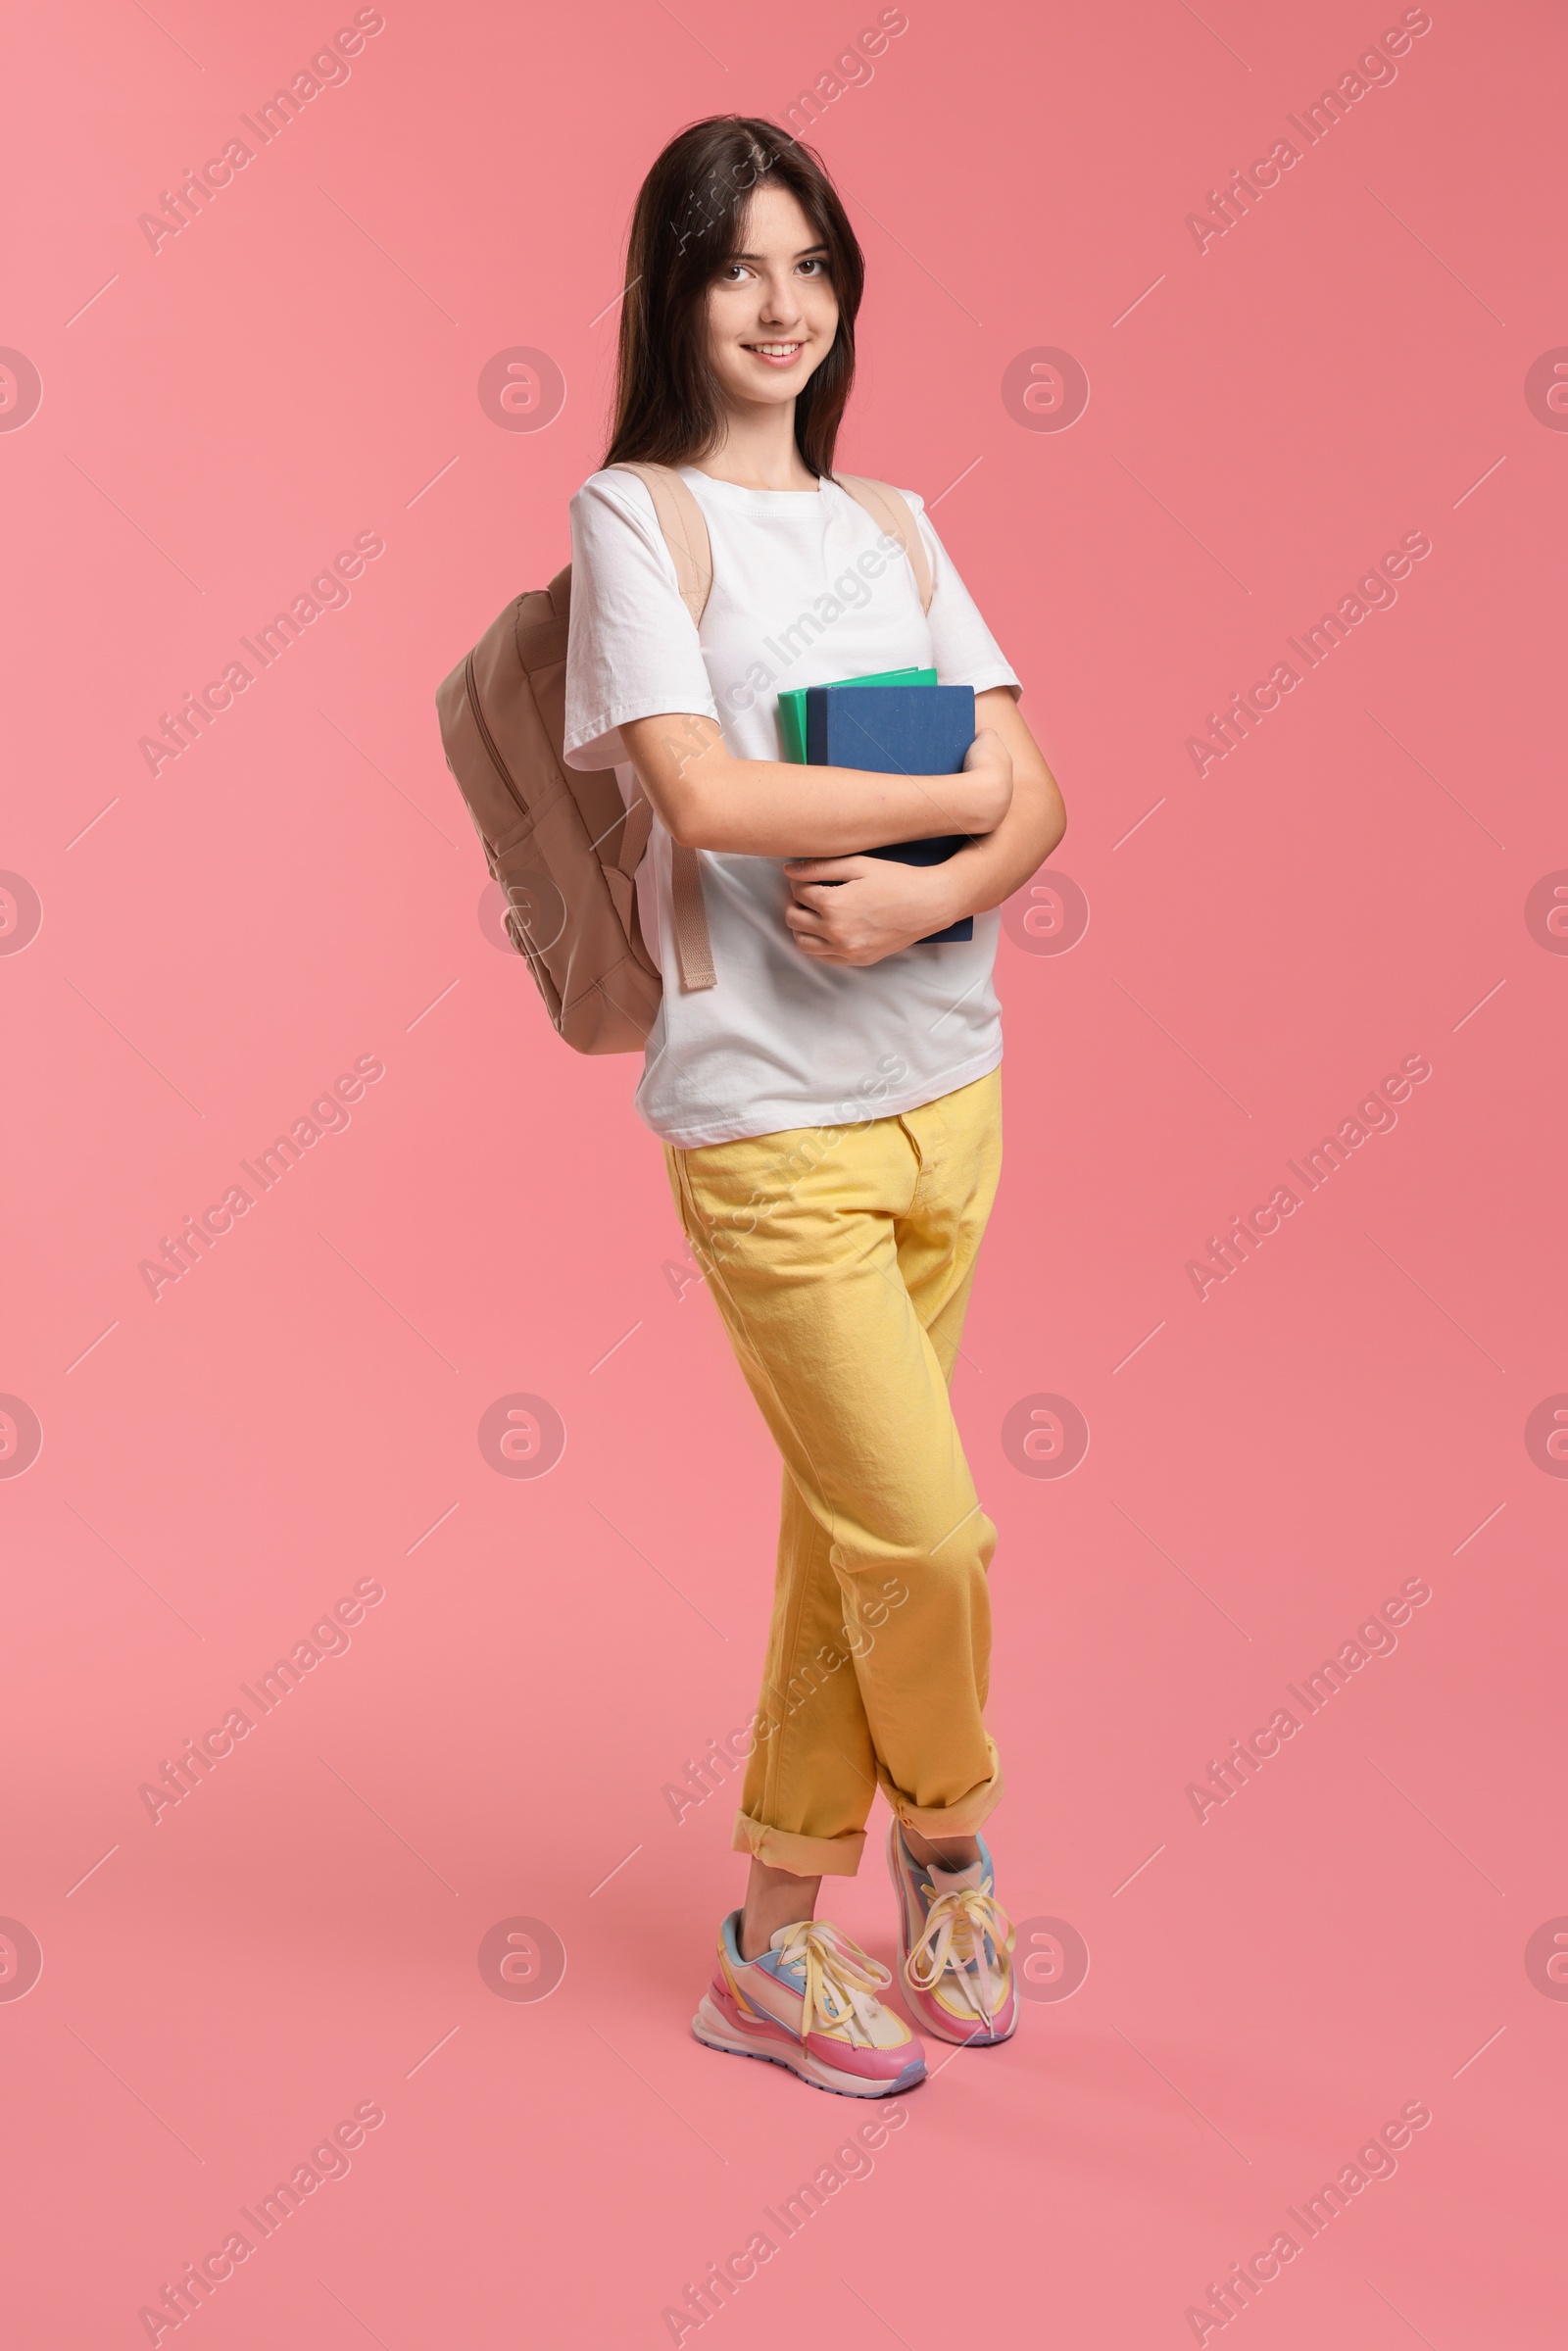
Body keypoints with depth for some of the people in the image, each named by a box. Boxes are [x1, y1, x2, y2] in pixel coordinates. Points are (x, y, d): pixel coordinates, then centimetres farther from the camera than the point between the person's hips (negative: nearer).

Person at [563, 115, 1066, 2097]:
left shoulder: (894, 528, 13)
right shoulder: (633, 515, -2)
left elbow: (1039, 802, 6)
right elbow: (706, 795, -18)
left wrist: (930, 894, -15)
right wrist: (957, 796, -8)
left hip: (945, 1090, 6)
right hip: (766, 1114, -5)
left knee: (847, 1530, 12)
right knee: (925, 1535, -3)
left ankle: (780, 1939, 29)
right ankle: (948, 1835, 30)